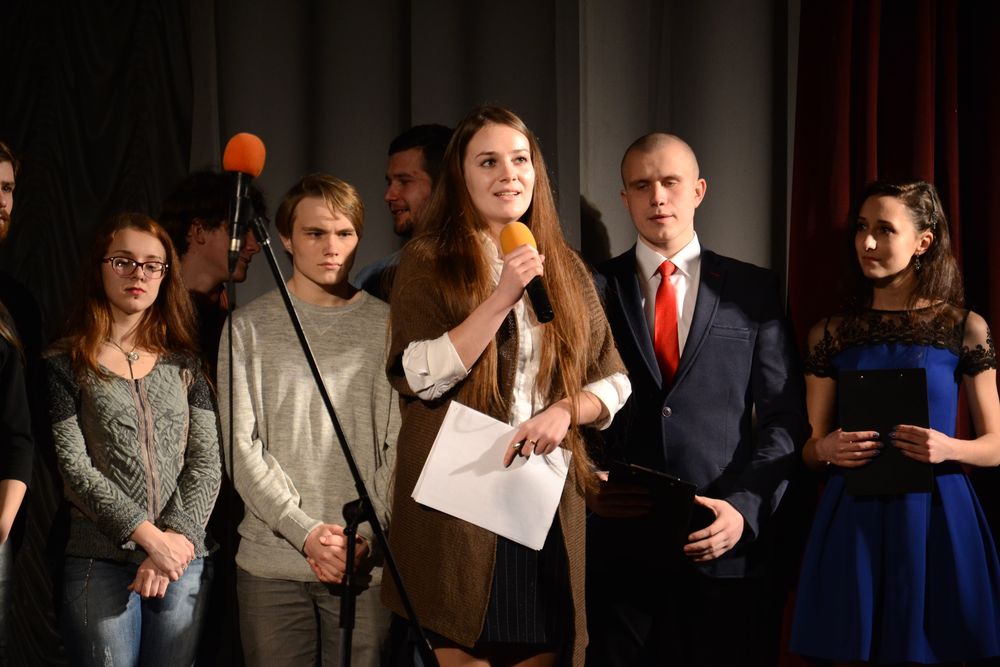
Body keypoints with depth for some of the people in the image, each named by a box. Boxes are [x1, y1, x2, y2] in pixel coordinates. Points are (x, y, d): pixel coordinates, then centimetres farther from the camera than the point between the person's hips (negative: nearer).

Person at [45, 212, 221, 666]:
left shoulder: (184, 366, 12)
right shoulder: (66, 365, 2)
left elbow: (207, 462, 5)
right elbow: (75, 468, -7)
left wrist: (179, 536, -11)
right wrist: (150, 536, -14)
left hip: (184, 560, 3)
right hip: (98, 564, -3)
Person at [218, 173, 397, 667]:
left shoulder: (386, 326, 6)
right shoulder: (250, 329, 4)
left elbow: (399, 445, 3)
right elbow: (242, 447, -2)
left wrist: (367, 536, -8)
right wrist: (305, 531, -11)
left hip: (366, 565, 0)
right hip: (272, 561, 0)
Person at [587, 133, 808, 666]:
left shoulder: (752, 289, 7)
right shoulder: (596, 289, 8)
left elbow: (784, 417, 4)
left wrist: (744, 507, -9)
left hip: (730, 546, 0)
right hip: (621, 544, 0)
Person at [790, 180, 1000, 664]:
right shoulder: (831, 334, 6)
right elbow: (810, 450, 12)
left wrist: (949, 449, -16)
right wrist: (826, 449, -11)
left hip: (934, 519, -1)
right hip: (853, 520, 1)